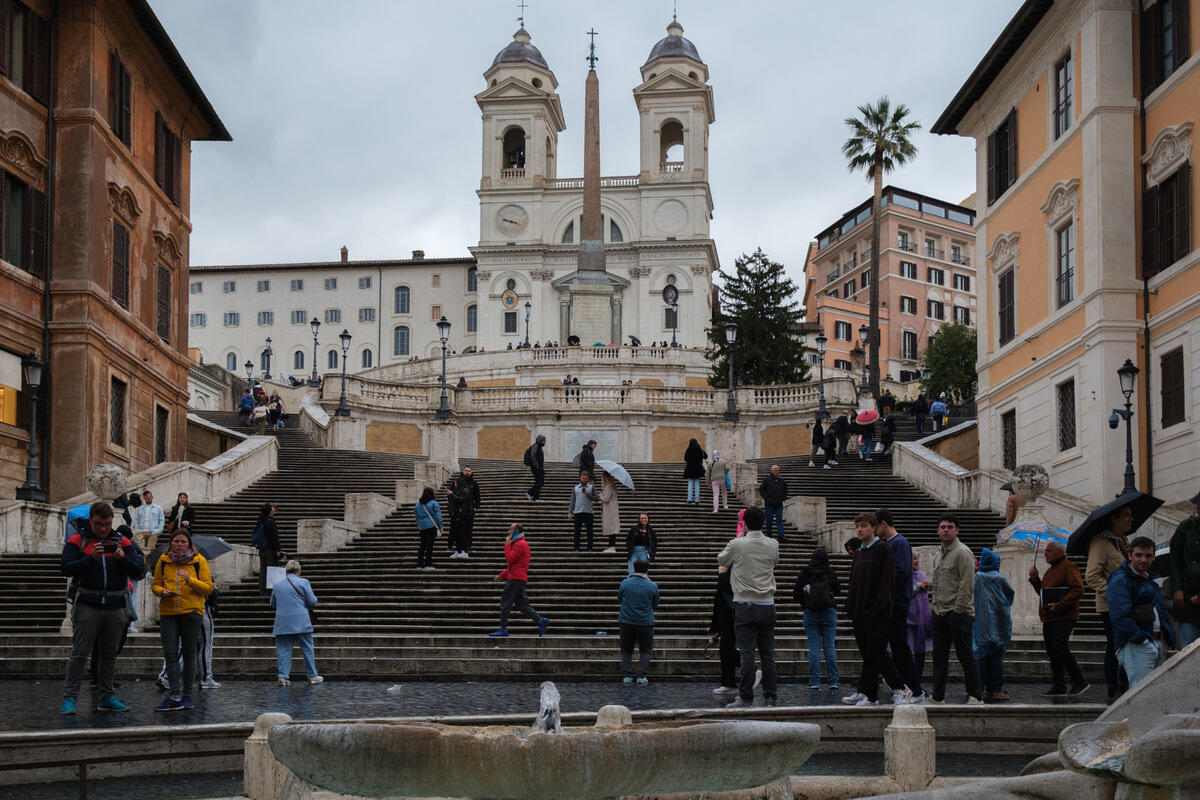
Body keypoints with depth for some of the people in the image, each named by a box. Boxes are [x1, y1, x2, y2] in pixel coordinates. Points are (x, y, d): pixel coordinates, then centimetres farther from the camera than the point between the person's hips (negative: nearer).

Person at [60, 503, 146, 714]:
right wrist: (91, 558, -20)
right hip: (87, 607, -3)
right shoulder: (77, 541, 2)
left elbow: (139, 572, 3)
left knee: (109, 655, 10)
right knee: (79, 654, -6)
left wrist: (122, 558, -15)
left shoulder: (123, 542, 9)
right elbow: (66, 568, -10)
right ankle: (69, 698, -3)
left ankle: (106, 698, 18)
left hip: (116, 607, 3)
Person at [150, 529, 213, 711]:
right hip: (168, 612, 2)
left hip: (192, 612, -2)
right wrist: (162, 591, -7)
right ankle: (174, 696, -10)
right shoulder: (163, 561, 9)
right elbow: (155, 584, 16)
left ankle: (187, 695, 12)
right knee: (170, 654, -7)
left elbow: (208, 588, -1)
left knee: (189, 655, 5)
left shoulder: (199, 561, 2)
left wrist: (191, 580, -17)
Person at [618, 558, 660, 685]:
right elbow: (655, 605, 6)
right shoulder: (652, 586, -7)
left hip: (626, 622, 1)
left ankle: (626, 676, 6)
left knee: (626, 651, 14)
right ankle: (641, 676, 1)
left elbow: (619, 597, 10)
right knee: (645, 651, 12)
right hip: (645, 623, -1)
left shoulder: (625, 583, -7)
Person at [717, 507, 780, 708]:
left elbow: (721, 560, 11)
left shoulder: (736, 545, -8)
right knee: (768, 653, 7)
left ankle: (746, 697, -2)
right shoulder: (773, 545, 2)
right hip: (767, 606, 3)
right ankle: (770, 697, 9)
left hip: (745, 606, -3)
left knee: (747, 653, -3)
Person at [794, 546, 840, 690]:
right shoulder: (831, 573, -6)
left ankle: (814, 681, 1)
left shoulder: (805, 573, -7)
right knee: (830, 647, 5)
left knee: (814, 648, 3)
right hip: (829, 613, 1)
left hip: (810, 613, -1)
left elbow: (796, 595, -5)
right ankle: (833, 681, 4)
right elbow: (838, 590, 6)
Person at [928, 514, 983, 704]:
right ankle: (938, 697, 12)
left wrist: (958, 609, -16)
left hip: (958, 613, -8)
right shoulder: (938, 555, 18)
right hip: (939, 614, 8)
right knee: (939, 655, 8)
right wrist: (934, 604, 15)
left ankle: (975, 696, 2)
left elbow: (967, 584, -14)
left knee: (965, 656, -4)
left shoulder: (962, 552, -9)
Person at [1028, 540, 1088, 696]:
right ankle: (1059, 686, 12)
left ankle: (1079, 681, -10)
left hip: (1064, 617, -9)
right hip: (1049, 619, 9)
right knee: (1052, 652, 7)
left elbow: (1078, 590, -16)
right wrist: (1035, 578, 12)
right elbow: (1042, 592, 28)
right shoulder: (1051, 570, 22)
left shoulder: (1068, 567, -6)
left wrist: (1059, 605, -23)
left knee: (1059, 648, -19)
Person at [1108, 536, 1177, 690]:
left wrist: (1169, 640, 15)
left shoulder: (1150, 581, 23)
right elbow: (1121, 616, -18)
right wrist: (1142, 639, -21)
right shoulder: (1120, 581, -8)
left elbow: (1162, 613, 28)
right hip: (1135, 646, -9)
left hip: (1157, 644, 9)